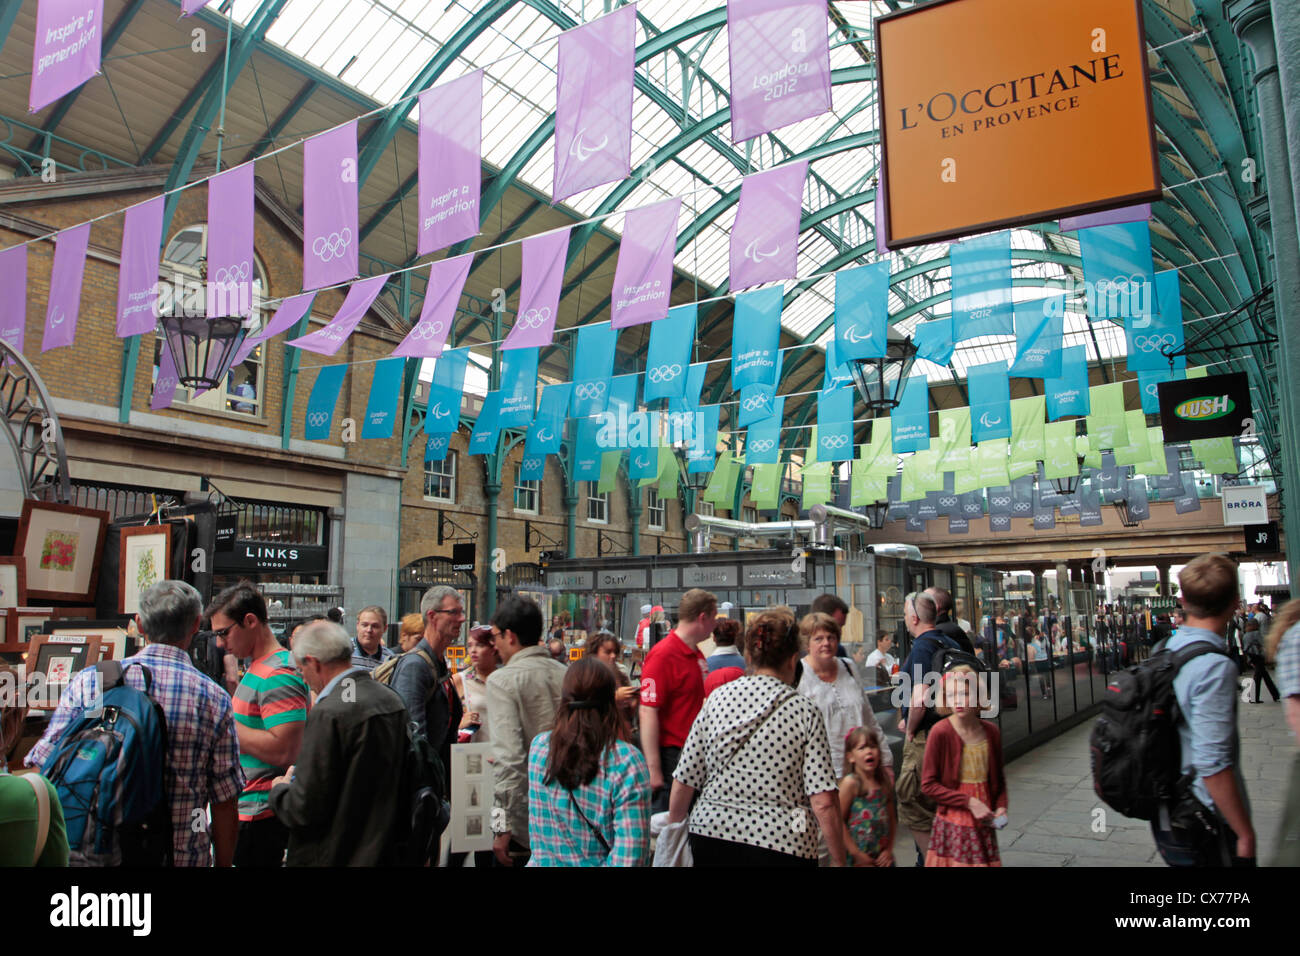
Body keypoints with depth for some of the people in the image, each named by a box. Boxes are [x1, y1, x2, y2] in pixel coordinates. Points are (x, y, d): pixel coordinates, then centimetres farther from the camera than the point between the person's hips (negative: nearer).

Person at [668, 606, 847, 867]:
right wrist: (838, 860, -2)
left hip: (711, 835, 2)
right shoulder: (804, 711, -8)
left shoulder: (718, 697, -2)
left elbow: (683, 783, 0)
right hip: (781, 845, -2)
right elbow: (824, 802, -13)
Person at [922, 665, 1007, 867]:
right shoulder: (941, 732, -14)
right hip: (953, 825, -4)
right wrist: (970, 802, -14)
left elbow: (998, 778, 16)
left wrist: (1001, 806, 0)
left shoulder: (991, 731, 2)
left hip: (983, 824, 4)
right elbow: (928, 785, -11)